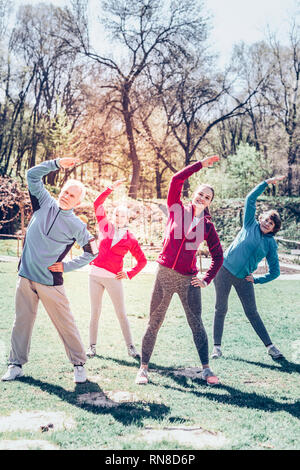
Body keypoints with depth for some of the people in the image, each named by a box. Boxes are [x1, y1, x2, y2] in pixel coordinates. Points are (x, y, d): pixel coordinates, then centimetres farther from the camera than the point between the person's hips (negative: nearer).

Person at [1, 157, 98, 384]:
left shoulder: (77, 226, -4)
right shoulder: (45, 203, 3)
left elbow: (92, 252, 5)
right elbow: (32, 175, 3)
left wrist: (67, 266, -1)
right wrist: (58, 163, -6)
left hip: (51, 282, -3)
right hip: (26, 277, 3)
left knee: (65, 323, 2)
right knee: (22, 321, 7)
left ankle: (79, 364, 15)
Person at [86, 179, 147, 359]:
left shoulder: (130, 239, 3)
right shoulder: (105, 227, 8)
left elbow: (142, 260, 10)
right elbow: (98, 204, 5)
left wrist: (130, 274, -1)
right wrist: (111, 189, -2)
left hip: (114, 278, -2)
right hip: (95, 275, 2)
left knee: (122, 314, 0)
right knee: (95, 312, 6)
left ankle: (131, 347, 6)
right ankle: (92, 346, 13)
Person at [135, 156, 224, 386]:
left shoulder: (207, 226, 7)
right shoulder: (177, 209, 4)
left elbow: (218, 256, 13)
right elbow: (177, 179, -8)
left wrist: (206, 280, 4)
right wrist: (201, 164, -4)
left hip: (188, 280, 1)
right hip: (165, 275, -1)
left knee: (196, 324, 1)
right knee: (154, 323, 3)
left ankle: (206, 369, 10)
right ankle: (144, 368, 12)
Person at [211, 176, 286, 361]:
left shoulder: (271, 243, 5)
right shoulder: (251, 225, 4)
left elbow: (275, 272, 7)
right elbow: (251, 199, -3)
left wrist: (256, 279, -1)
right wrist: (267, 182, -4)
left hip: (244, 278, 1)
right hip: (225, 269, -1)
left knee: (252, 312, 1)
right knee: (221, 309, 0)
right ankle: (217, 346, 7)